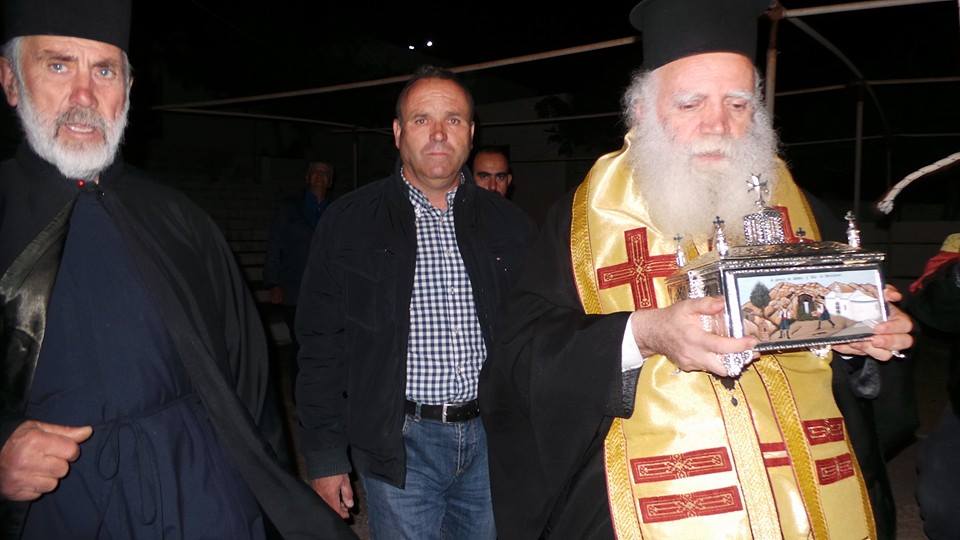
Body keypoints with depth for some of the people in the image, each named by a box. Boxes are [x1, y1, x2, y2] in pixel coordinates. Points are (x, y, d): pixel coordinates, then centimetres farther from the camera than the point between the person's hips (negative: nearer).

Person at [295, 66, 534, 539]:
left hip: (492, 440, 3)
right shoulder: (348, 223, -2)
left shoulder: (508, 225, 5)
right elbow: (322, 346, -2)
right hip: (400, 445, -2)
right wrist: (325, 455, -3)